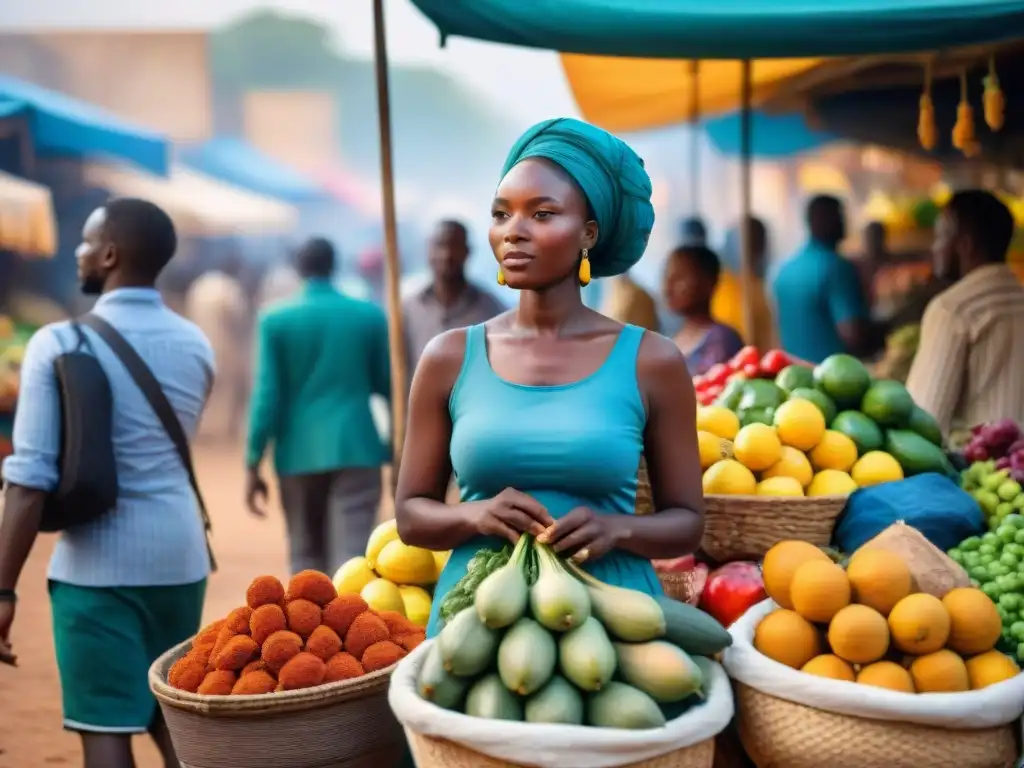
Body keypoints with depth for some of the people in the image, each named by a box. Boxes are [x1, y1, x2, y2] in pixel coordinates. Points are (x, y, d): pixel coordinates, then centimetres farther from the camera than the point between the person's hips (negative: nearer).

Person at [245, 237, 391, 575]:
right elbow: (387, 384, 8)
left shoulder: (275, 319, -1)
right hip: (356, 449, 0)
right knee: (352, 557, -4)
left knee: (306, 556, 15)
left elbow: (267, 394, -5)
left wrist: (253, 464, -1)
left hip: (299, 455, 0)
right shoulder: (370, 315, 3)